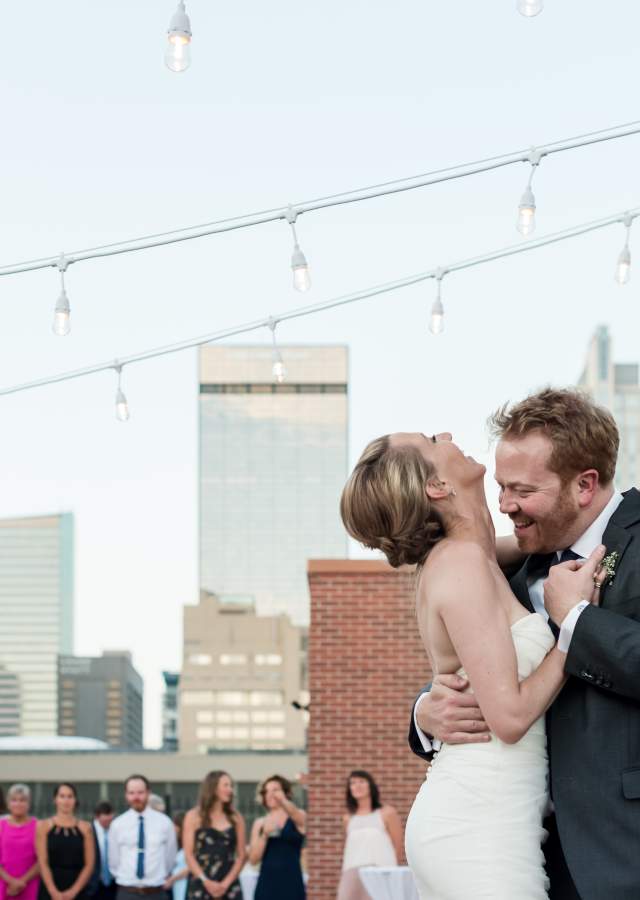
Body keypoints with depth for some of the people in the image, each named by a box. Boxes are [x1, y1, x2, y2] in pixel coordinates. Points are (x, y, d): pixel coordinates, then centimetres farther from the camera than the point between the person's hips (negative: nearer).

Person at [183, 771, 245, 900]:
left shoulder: (236, 818, 10)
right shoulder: (194, 817, 4)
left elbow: (242, 855, 7)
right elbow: (189, 854, 0)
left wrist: (226, 883, -6)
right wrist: (206, 881, -11)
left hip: (229, 887, 2)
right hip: (200, 885, -2)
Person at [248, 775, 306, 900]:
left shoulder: (298, 818, 3)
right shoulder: (260, 823, 10)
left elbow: (293, 812, -24)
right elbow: (253, 859, 3)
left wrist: (282, 801, -47)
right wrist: (264, 835, -11)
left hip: (291, 884, -2)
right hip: (267, 884, 2)